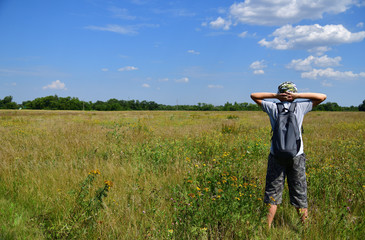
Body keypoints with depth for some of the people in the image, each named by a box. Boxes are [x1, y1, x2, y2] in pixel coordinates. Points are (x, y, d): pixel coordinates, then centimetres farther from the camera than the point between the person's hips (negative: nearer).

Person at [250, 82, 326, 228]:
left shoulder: (273, 107, 0)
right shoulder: (300, 107, -1)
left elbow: (253, 96, 12)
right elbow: (322, 97, 9)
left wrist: (275, 95, 2)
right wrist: (298, 95, 0)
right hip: (296, 156, 0)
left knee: (273, 194, 6)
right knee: (300, 194, 10)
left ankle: (268, 227, 9)